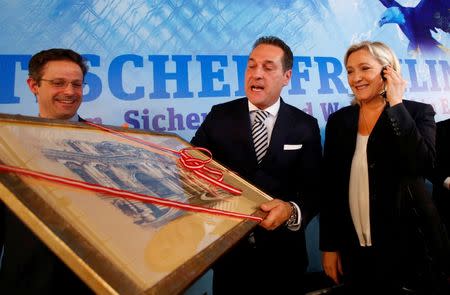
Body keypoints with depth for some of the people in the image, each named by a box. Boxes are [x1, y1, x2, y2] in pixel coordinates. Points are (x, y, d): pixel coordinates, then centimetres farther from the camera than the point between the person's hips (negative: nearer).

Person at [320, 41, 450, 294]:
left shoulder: (418, 112, -3)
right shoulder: (339, 120, 2)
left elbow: (424, 165, -23)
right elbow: (330, 186, 2)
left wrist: (396, 105, -16)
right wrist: (329, 245, 2)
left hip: (408, 245, -2)